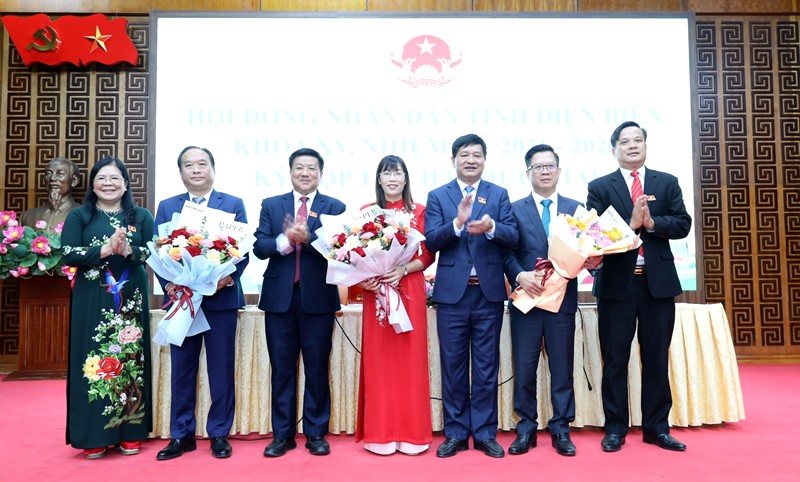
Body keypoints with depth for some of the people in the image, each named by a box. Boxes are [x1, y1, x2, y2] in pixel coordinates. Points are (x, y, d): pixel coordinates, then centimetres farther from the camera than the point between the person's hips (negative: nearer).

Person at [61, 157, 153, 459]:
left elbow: (154, 252, -2)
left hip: (131, 300, 1)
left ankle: (130, 433, 15)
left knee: (131, 358, 4)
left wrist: (128, 250, -20)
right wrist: (105, 249, -17)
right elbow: (68, 254, -5)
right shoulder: (78, 216, 6)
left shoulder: (141, 216, 8)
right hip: (92, 301, 0)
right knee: (94, 360, 0)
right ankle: (95, 436, 12)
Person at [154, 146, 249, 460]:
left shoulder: (233, 204, 5)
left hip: (221, 298, -2)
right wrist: (168, 283, -12)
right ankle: (181, 435, 22)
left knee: (221, 369, 5)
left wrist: (228, 276, -18)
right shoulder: (167, 206, 11)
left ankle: (219, 433, 19)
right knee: (181, 369, 9)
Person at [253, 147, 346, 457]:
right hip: (279, 297, 2)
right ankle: (283, 434, 21)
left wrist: (307, 238, -24)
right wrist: (285, 240, -21)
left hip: (318, 298, -1)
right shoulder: (271, 205, 9)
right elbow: (259, 247, -2)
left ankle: (316, 433, 20)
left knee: (317, 368, 7)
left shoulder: (334, 207, 3)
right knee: (282, 368, 9)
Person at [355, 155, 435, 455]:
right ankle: (381, 432, 13)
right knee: (378, 360, 3)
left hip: (410, 292, -1)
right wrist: (362, 278, -13)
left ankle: (411, 432, 13)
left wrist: (402, 270, -16)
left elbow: (428, 255, 0)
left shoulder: (419, 212, 4)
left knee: (410, 359, 2)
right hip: (376, 291, 1)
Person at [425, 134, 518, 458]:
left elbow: (513, 237, -3)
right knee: (453, 365, 8)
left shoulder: (499, 195, 7)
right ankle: (455, 433, 21)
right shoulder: (438, 196, 5)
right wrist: (457, 222, -21)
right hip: (452, 292, 0)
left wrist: (491, 227, -23)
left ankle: (485, 433, 21)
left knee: (487, 365, 8)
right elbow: (431, 241, -6)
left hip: (489, 292, 1)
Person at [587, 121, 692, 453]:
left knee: (657, 359, 9)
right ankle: (615, 429, 17)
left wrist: (651, 222, -14)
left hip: (658, 281, 2)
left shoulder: (667, 183, 10)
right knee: (614, 359, 5)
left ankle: (656, 428, 22)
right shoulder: (599, 187, 4)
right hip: (616, 282, -2)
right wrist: (630, 224, -19)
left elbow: (683, 225, 2)